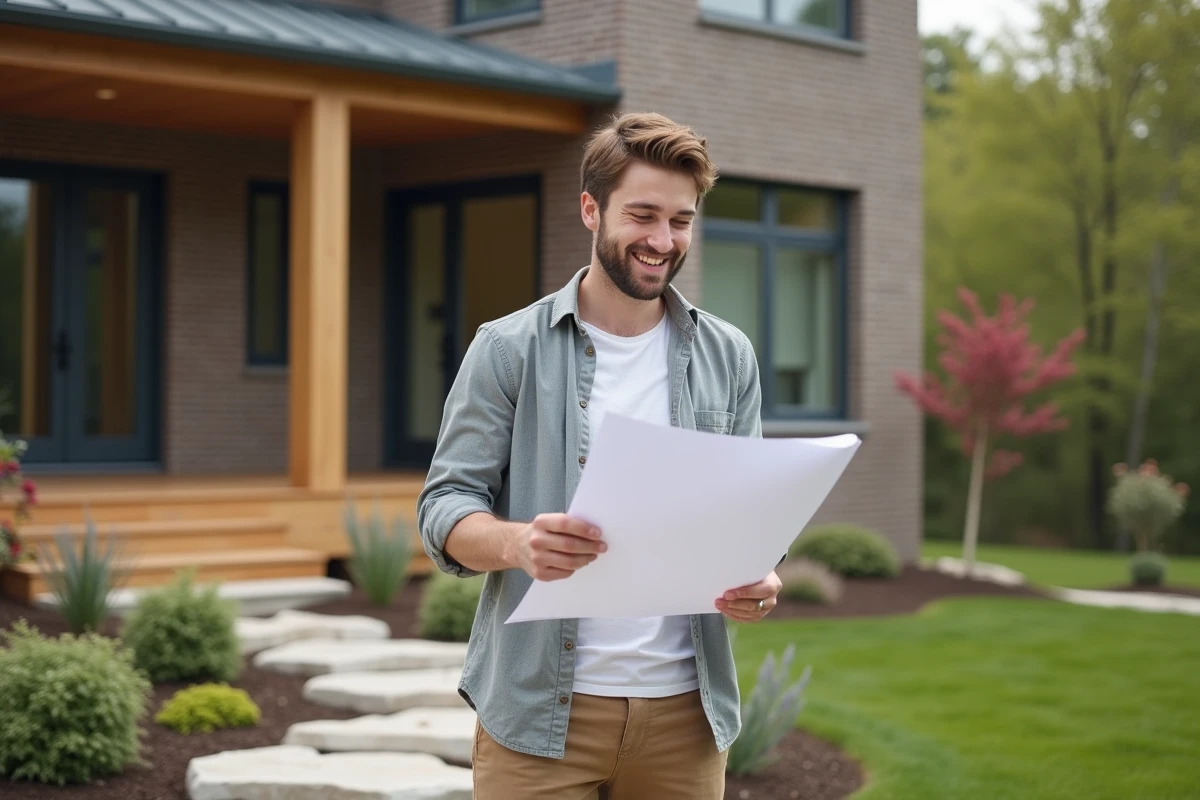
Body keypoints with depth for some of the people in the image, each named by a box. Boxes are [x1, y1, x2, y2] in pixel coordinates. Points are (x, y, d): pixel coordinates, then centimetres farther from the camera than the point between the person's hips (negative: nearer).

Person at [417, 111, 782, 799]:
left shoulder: (727, 356, 9)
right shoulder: (508, 349, 0)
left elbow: (751, 509, 10)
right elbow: (445, 508, -3)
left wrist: (758, 579, -13)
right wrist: (518, 542, -25)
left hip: (684, 711, 3)